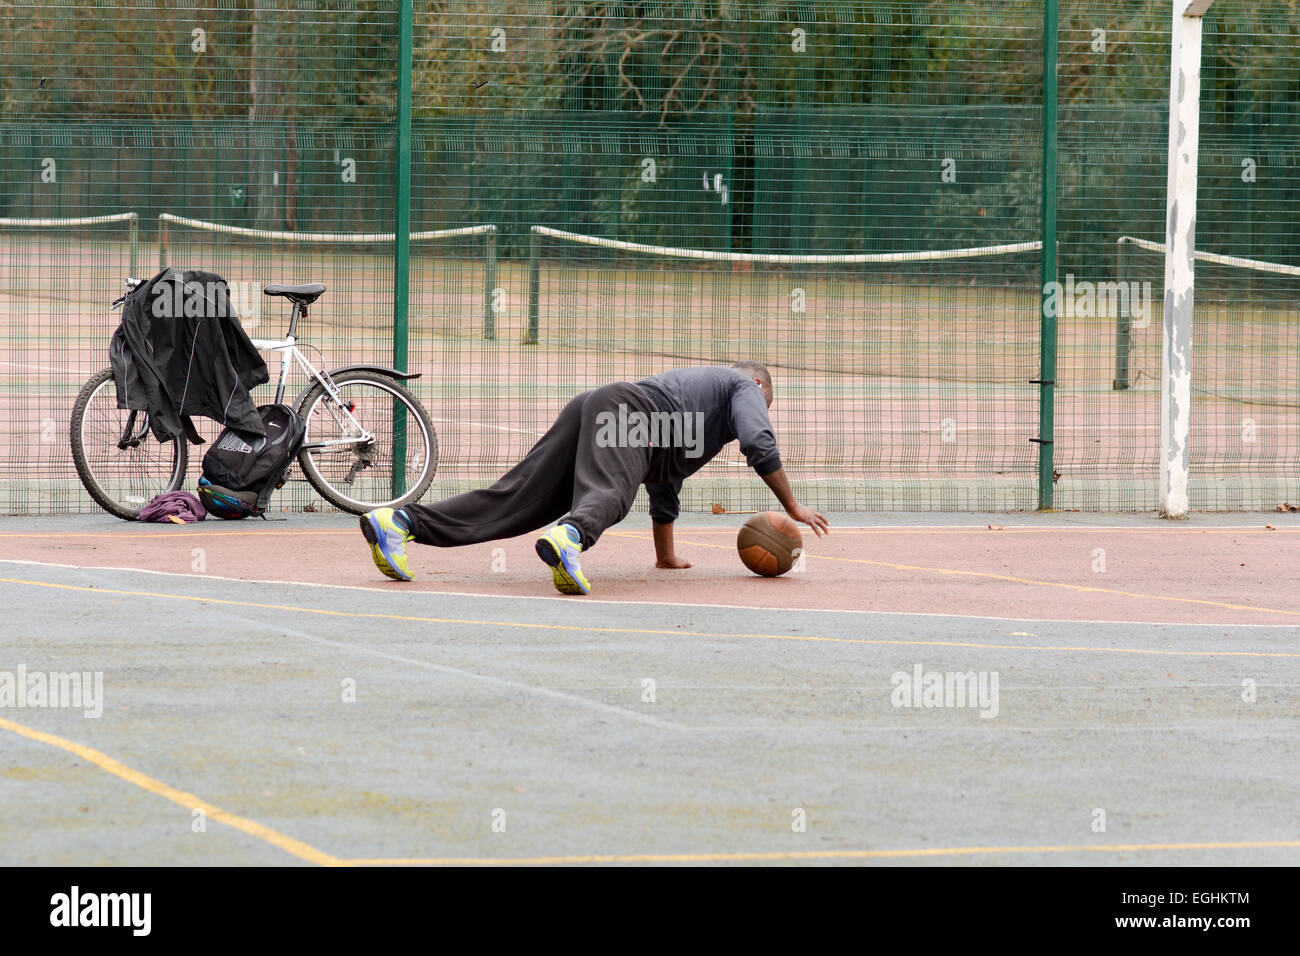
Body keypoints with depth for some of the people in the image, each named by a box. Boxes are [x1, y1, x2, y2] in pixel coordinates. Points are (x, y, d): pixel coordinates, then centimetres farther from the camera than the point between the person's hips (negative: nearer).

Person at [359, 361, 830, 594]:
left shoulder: (698, 381, 46)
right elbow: (760, 444, 4)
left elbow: (664, 484, 48)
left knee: (515, 500, -9)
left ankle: (400, 521, -24)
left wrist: (666, 555, 52)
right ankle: (568, 537, -69)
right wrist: (792, 507, 10)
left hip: (589, 410, 7)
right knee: (607, 496, -35)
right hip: (628, 410, -7)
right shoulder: (744, 386, 24)